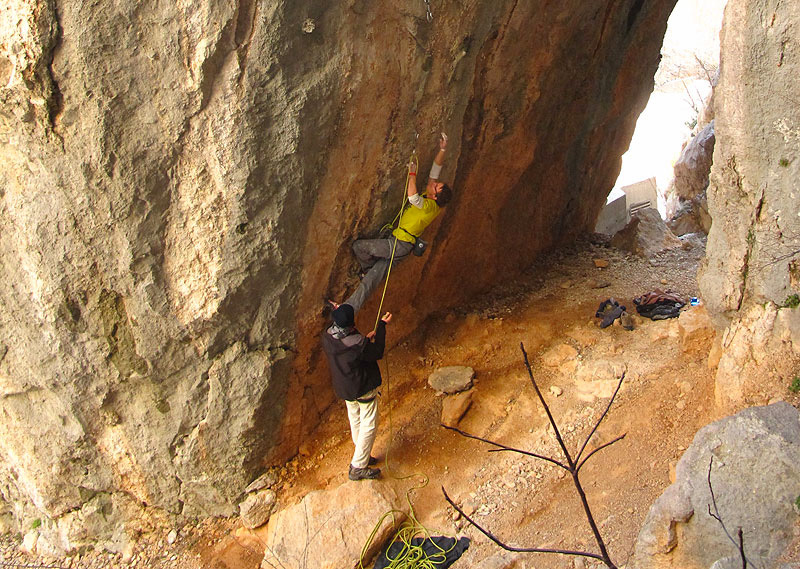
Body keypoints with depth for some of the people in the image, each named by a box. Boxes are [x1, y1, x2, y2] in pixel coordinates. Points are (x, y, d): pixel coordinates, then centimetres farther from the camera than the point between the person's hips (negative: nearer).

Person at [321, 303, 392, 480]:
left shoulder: (327, 336, -14)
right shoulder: (358, 344, -35)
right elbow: (377, 353, -15)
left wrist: (365, 338, 6)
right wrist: (381, 326, -10)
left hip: (343, 387, 8)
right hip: (363, 388, -7)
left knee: (355, 421, 25)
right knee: (369, 425, 8)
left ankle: (363, 457, 42)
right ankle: (358, 467, 13)